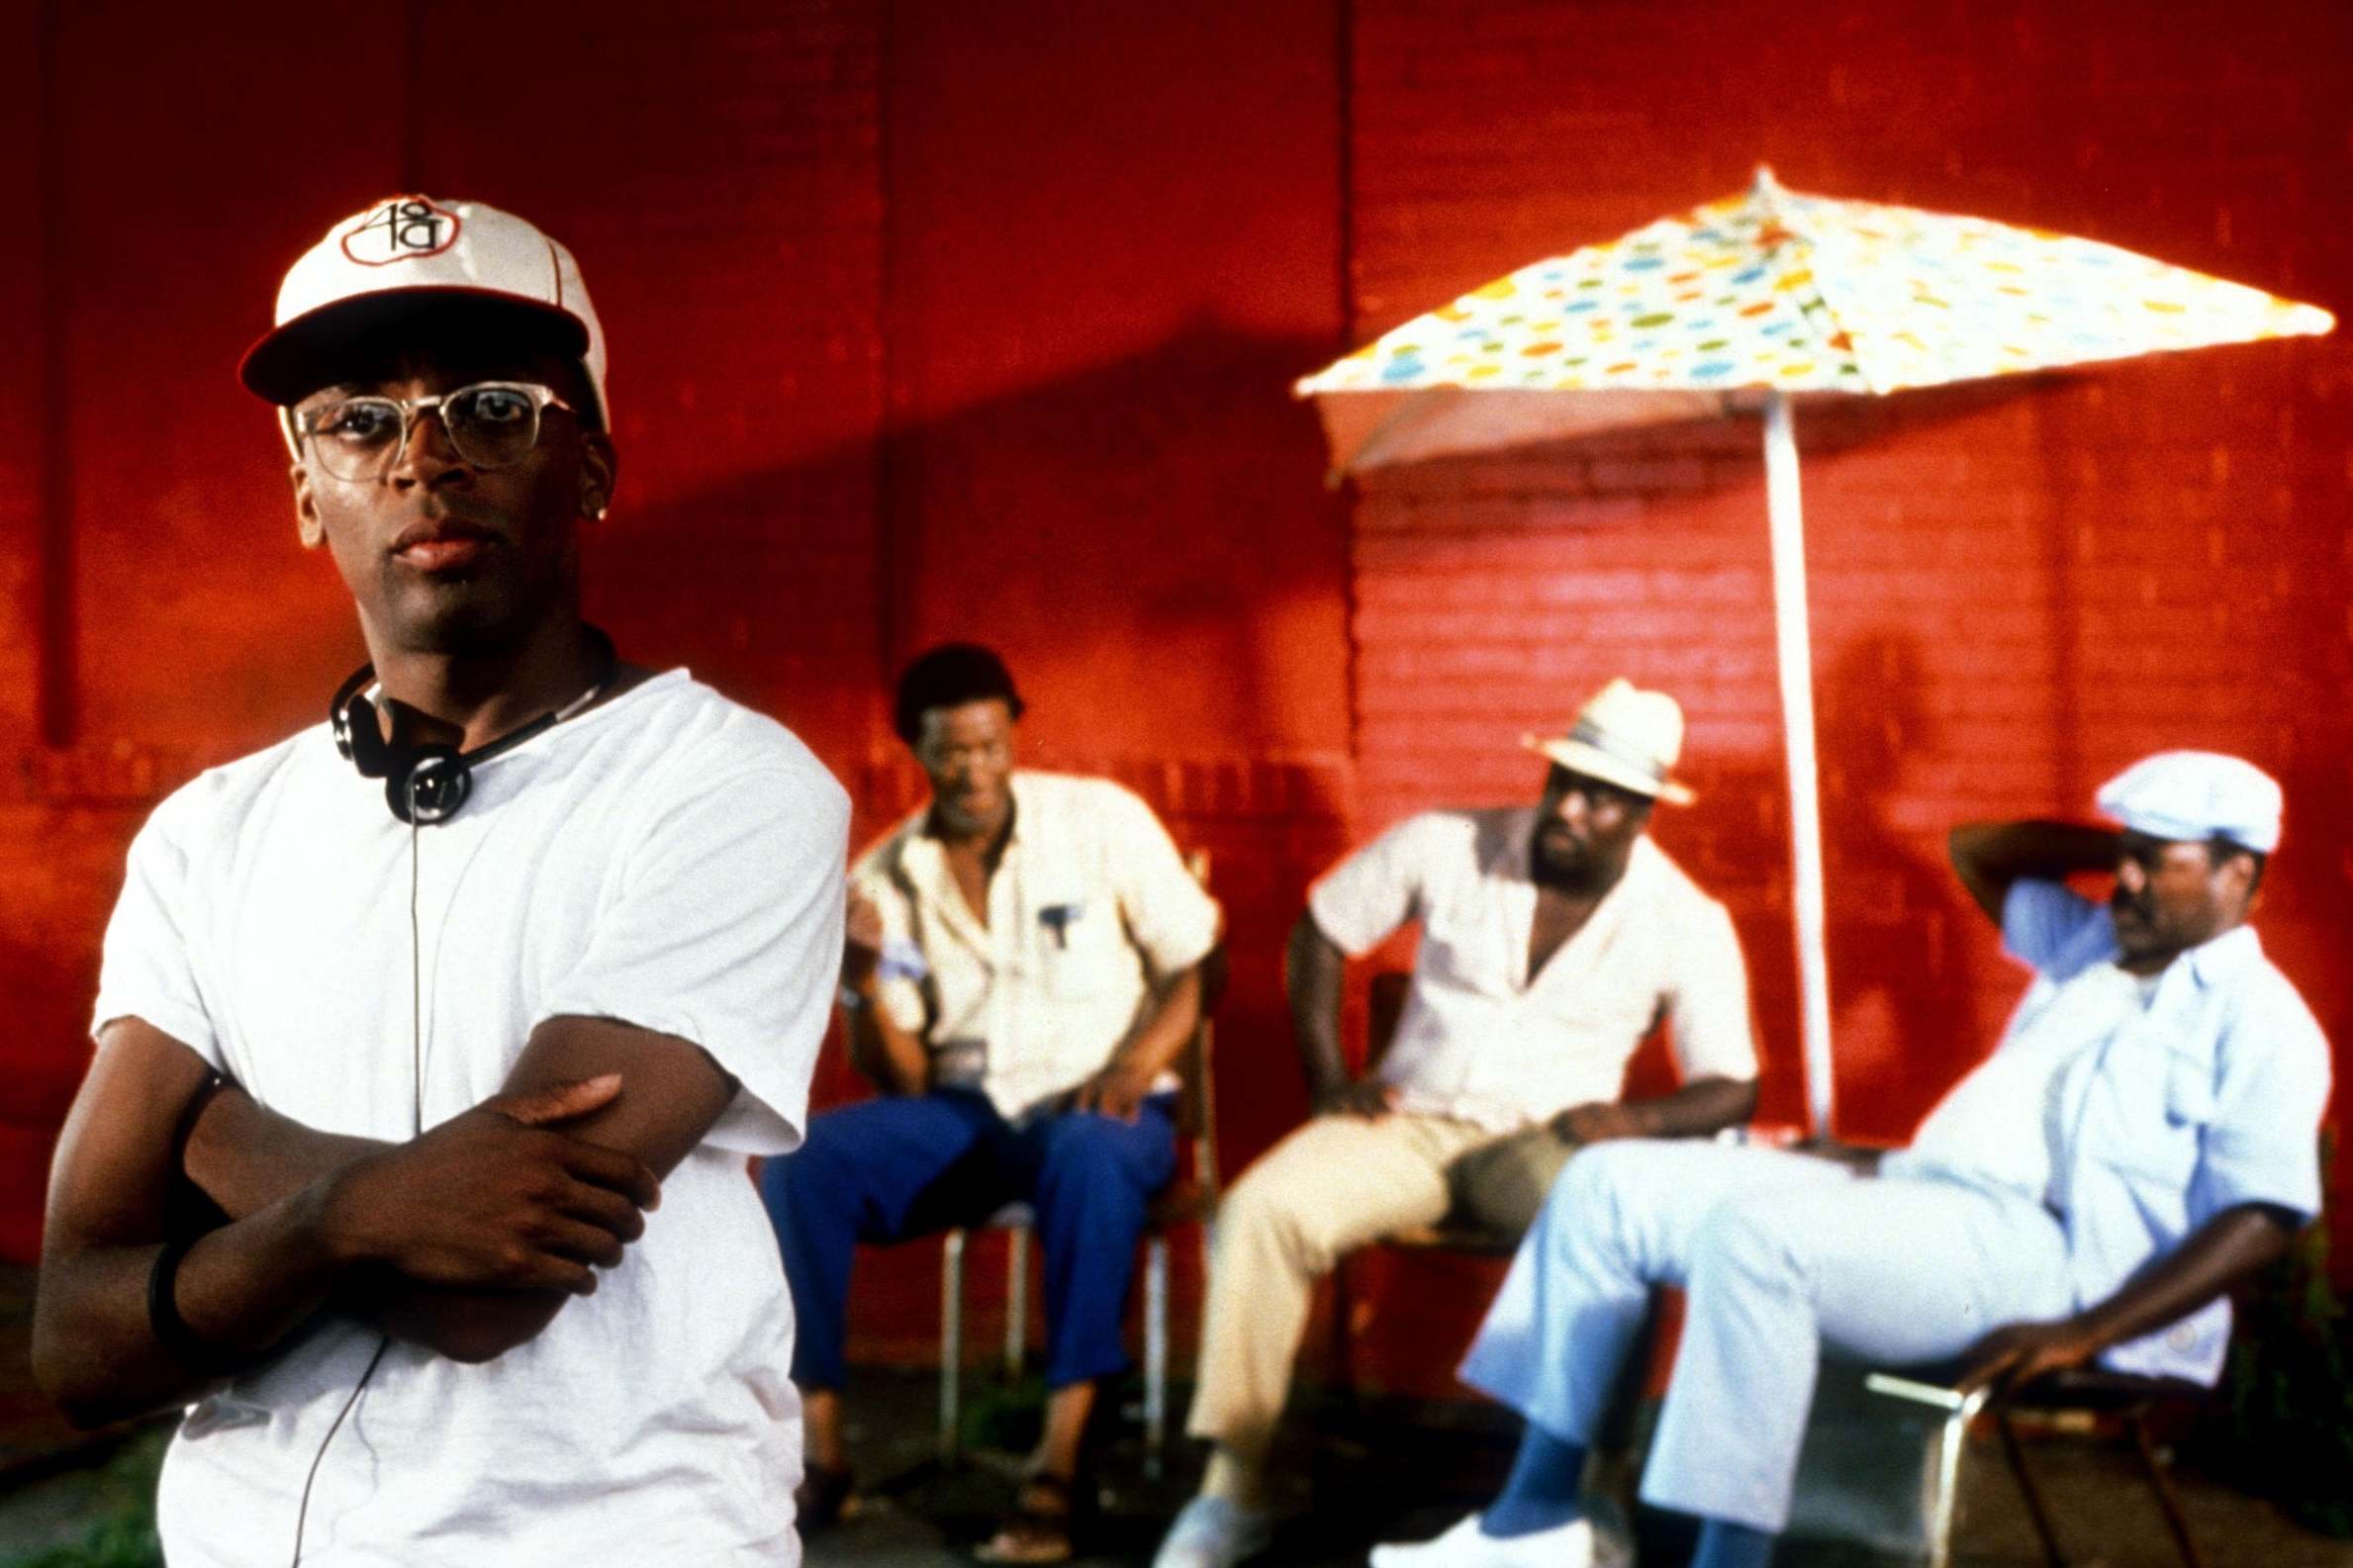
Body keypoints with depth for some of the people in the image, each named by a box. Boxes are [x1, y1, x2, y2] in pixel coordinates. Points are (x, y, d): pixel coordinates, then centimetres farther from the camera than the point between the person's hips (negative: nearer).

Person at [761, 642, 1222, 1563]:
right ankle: (818, 1449, -15)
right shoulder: (882, 880, 2)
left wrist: (1139, 1059, -20)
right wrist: (864, 984, -18)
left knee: (1088, 1157, -39)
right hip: (963, 1113, 3)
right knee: (801, 1162, -23)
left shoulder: (1101, 819, -4)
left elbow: (1193, 966, 0)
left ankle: (1058, 1463, -35)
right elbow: (901, 1086, 1)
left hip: (1098, 1110, -3)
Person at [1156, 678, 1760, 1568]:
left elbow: (1732, 1090, -1)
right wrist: (1327, 1081, 0)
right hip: (1412, 1121, 1)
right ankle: (1235, 1489, -18)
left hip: (1546, 1142, -1)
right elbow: (1321, 927, 9)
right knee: (1263, 1209, -27)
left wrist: (1636, 1118, -22)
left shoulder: (1686, 923, -4)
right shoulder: (1447, 846, -3)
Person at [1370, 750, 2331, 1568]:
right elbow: (1976, 851, 39)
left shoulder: (2258, 1019, -2)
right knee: (1609, 1186, -1)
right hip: (1913, 1196, 9)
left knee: (1754, 1233, -36)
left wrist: (2084, 1334, -21)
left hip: (2031, 1248, -9)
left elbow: (2261, 1220, -14)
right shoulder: (2092, 943, 24)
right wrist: (2116, 845, 26)